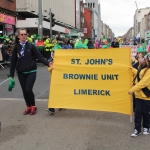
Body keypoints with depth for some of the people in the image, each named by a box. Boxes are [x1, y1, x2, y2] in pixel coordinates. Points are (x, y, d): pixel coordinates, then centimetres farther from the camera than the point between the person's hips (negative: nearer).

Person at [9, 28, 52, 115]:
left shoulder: (31, 46, -4)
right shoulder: (16, 47, 2)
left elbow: (39, 57, -8)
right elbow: (13, 61, 4)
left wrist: (48, 63, -24)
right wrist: (11, 75, 4)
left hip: (31, 72, -3)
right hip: (21, 73, 3)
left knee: (28, 90, -10)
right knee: (24, 91, 7)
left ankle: (33, 106, 12)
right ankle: (28, 107, 26)